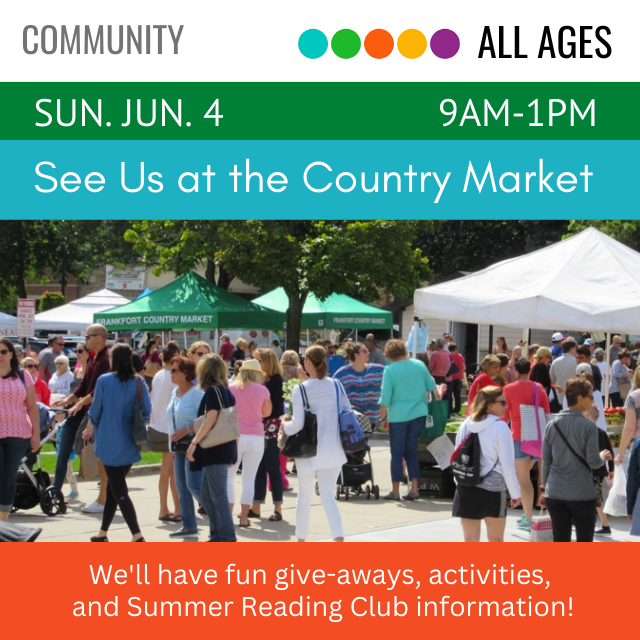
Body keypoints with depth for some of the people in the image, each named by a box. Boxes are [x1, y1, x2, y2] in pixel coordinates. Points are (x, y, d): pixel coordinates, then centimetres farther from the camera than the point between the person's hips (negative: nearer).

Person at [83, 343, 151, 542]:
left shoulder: (104, 380, -11)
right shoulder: (138, 382, -3)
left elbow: (95, 411, -4)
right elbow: (147, 411, -1)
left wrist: (90, 428, 16)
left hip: (109, 442, -4)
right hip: (131, 444, 4)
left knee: (119, 491, -1)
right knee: (113, 487, 18)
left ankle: (137, 536, -11)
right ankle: (103, 533, 26)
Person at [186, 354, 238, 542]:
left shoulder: (212, 390, -10)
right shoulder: (226, 391, 15)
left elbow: (211, 418, -22)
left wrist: (194, 442, -23)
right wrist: (235, 449, 24)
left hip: (216, 450, -9)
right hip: (225, 448, 9)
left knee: (218, 495, -6)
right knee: (207, 494, 15)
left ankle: (227, 537, -6)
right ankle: (217, 535, 18)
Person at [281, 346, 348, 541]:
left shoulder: (301, 389, -12)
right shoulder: (335, 385, 0)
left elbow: (298, 424, -14)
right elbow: (347, 412, 5)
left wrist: (285, 425, 6)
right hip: (333, 449, 3)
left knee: (304, 496, 14)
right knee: (328, 497, 5)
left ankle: (301, 540, 25)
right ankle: (339, 538, -13)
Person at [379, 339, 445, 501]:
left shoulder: (390, 370, -9)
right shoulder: (419, 365, 2)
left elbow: (385, 397, -11)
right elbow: (431, 386, 14)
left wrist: (383, 417, -1)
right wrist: (439, 392, 36)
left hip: (398, 416, -4)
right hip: (419, 414, 4)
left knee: (397, 454, 4)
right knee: (411, 451, 13)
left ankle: (395, 491, 6)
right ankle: (414, 489, 8)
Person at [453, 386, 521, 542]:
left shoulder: (466, 425, 5)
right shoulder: (500, 427, -11)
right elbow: (507, 464, -11)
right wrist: (515, 493, -3)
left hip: (466, 489, 4)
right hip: (493, 490, -4)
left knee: (470, 539, 5)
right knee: (496, 539, 12)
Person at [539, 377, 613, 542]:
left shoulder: (552, 425, 3)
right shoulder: (588, 426, -11)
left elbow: (546, 460, 7)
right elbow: (593, 462, -10)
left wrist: (544, 488, 17)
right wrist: (603, 457, 11)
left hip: (555, 494, 4)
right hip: (582, 494, -4)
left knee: (560, 541, 7)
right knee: (584, 541, 8)